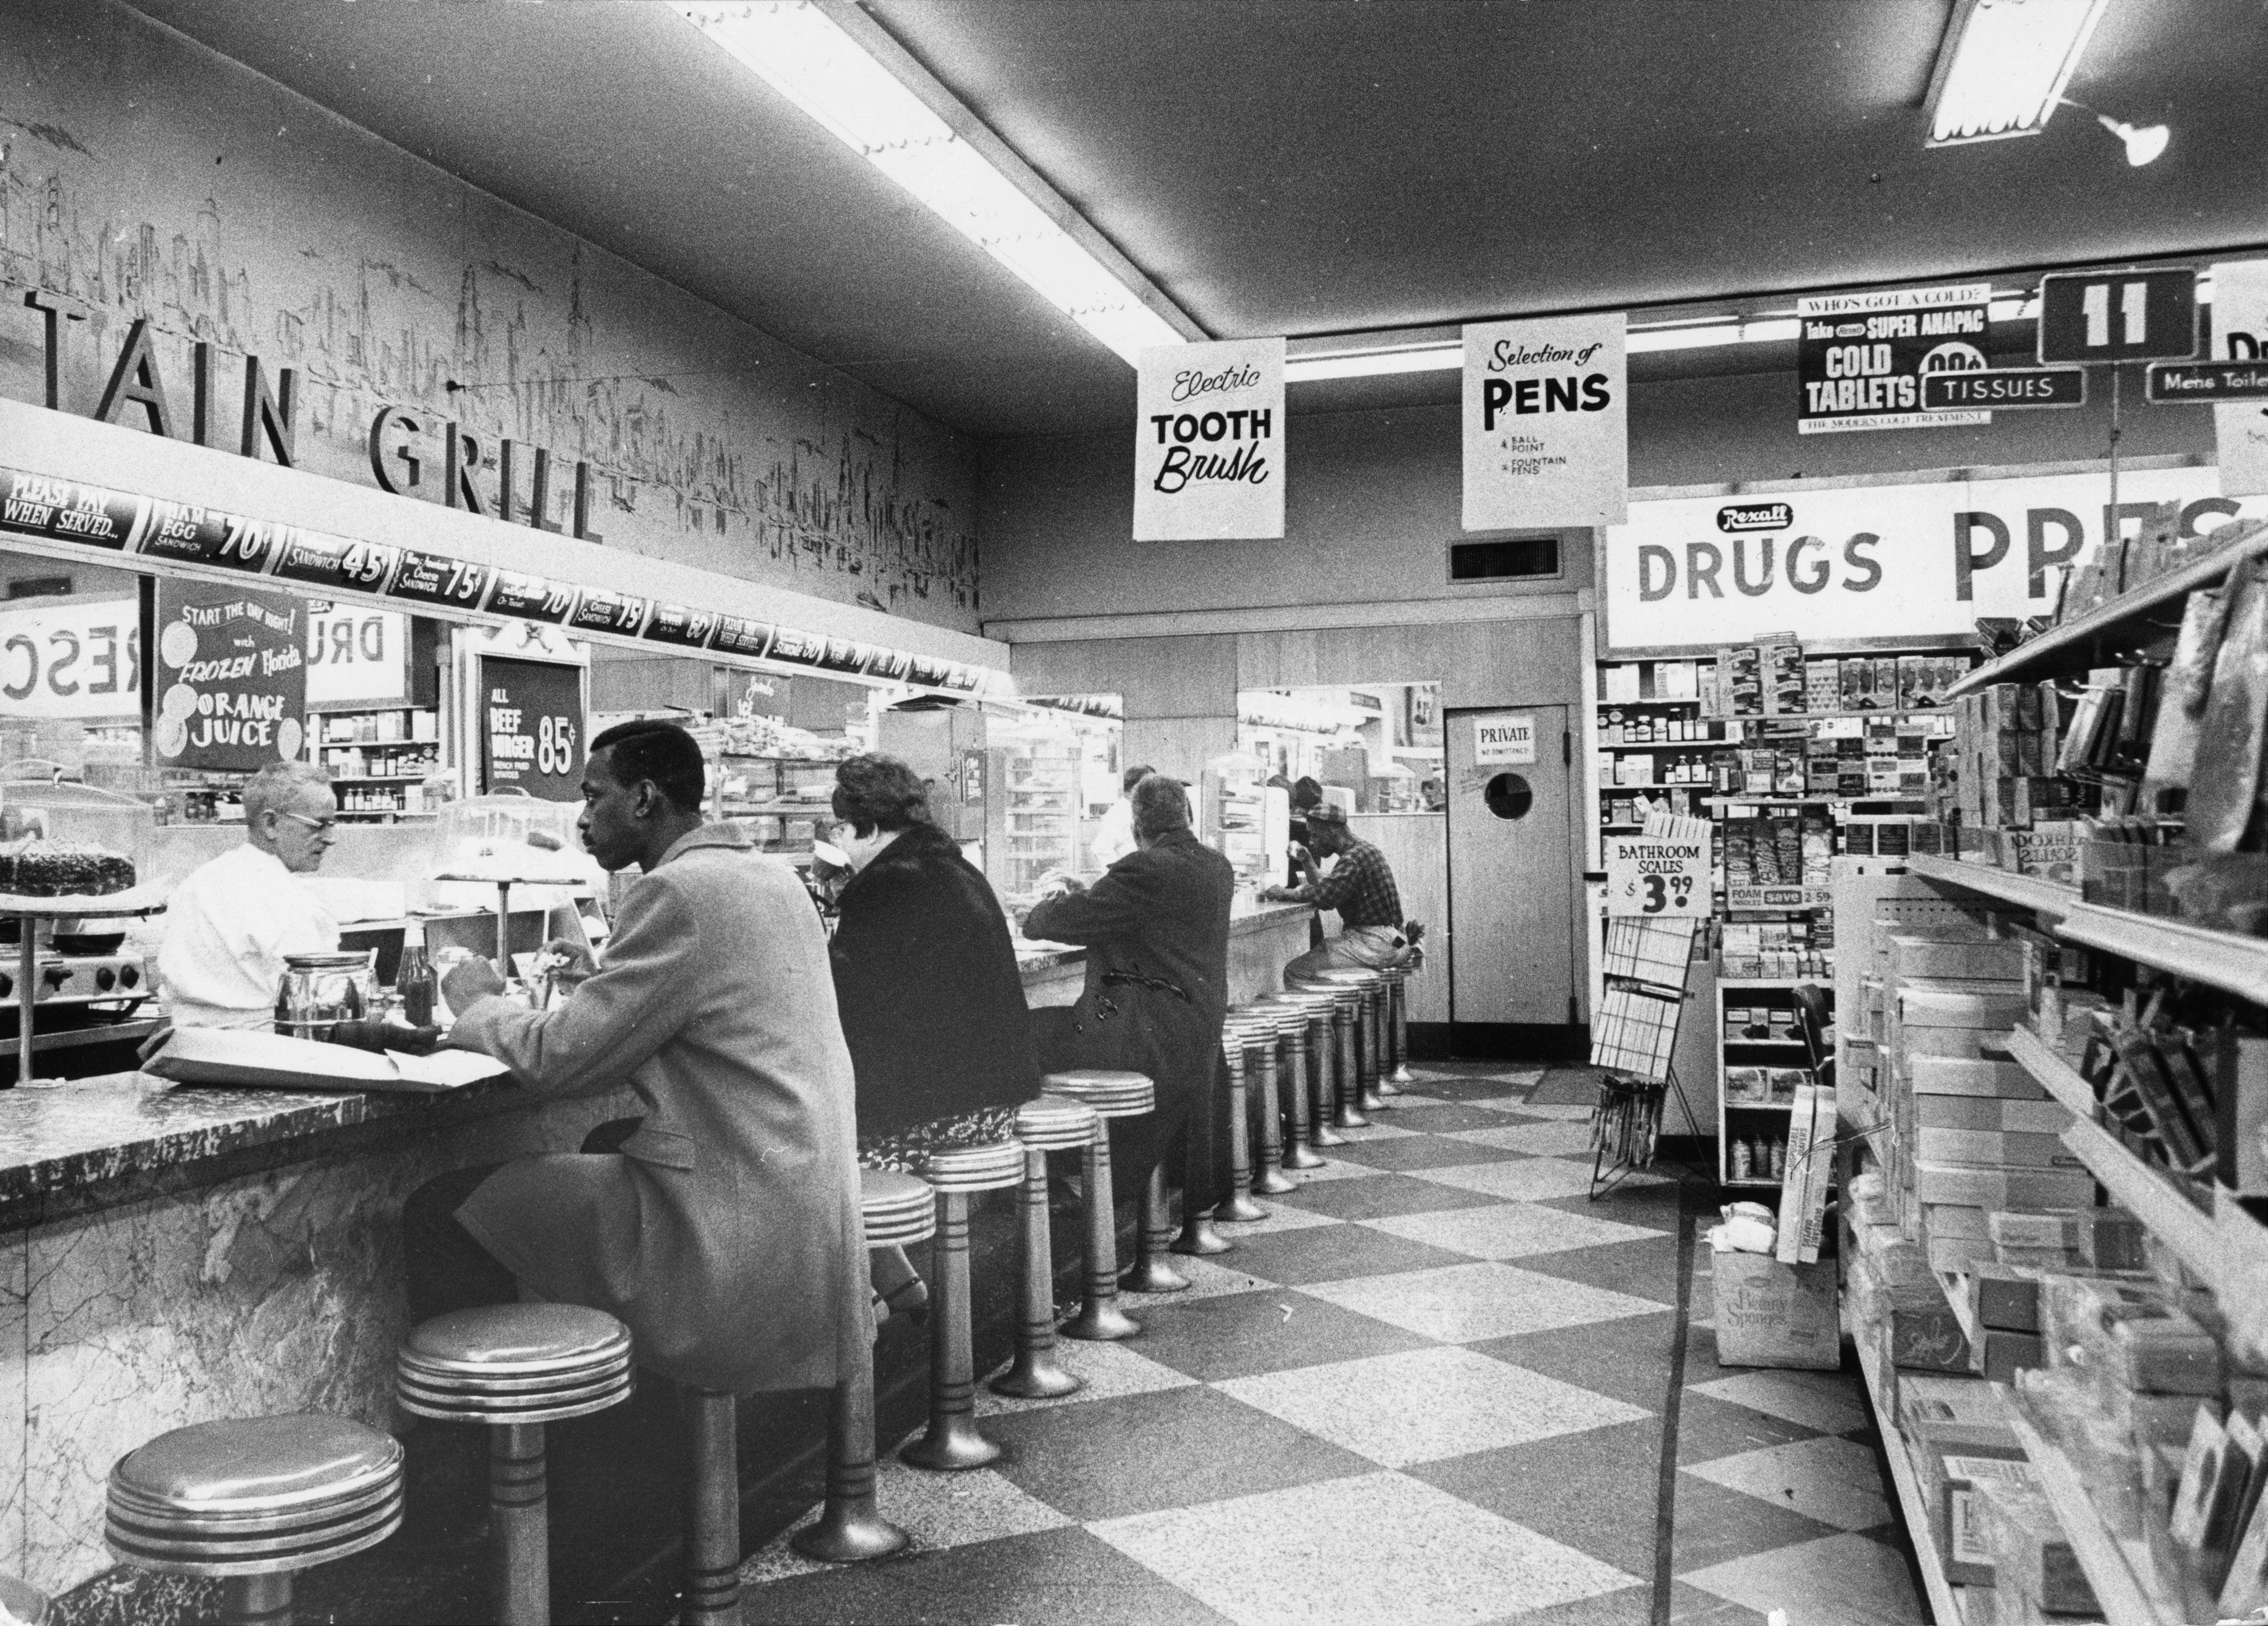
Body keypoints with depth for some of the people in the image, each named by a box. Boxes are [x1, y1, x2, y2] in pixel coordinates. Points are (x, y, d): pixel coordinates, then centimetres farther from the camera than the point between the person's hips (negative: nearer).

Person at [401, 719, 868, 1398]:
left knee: (441, 1208, -2)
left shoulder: (676, 892, -16)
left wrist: (478, 1003, 3)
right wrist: (609, 981, 18)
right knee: (607, 1141, 31)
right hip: (805, 1209, 9)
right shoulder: (773, 877, 11)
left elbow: (555, 1061, -14)